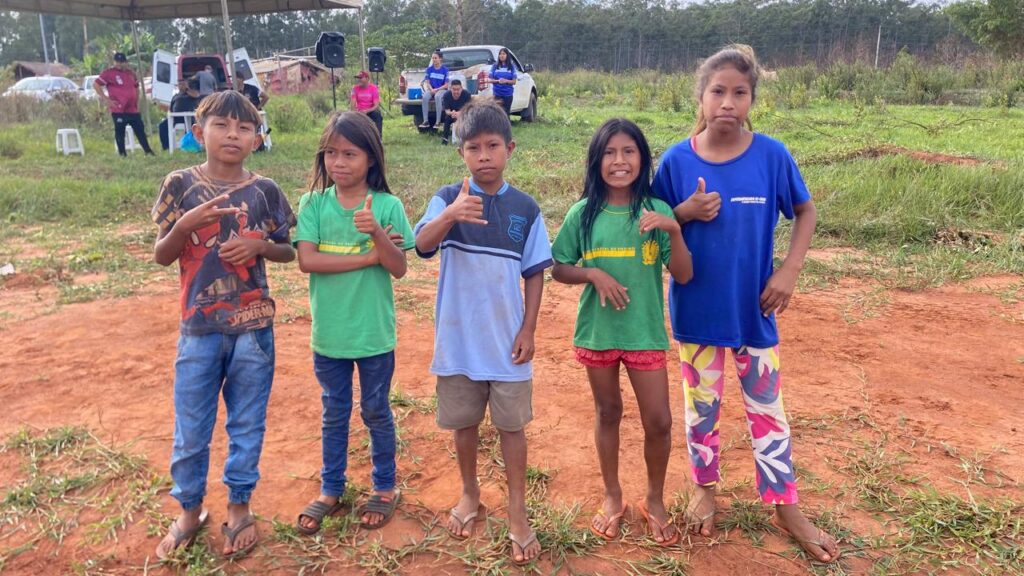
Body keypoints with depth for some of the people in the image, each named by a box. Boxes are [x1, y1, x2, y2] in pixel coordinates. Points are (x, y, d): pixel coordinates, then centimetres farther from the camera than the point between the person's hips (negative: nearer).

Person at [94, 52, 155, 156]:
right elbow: (95, 84, -6)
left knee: (140, 130, 6)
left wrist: (137, 102, 18)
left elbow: (136, 87, 27)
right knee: (120, 132, -1)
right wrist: (106, 99, -10)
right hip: (119, 110, -6)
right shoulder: (109, 73, -5)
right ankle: (122, 154, 5)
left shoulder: (131, 73, 14)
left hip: (133, 109, 6)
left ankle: (148, 151, 11)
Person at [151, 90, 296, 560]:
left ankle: (239, 507, 31)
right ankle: (189, 510, 33)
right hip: (199, 328, 0)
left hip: (254, 327, 0)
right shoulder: (180, 185, -3)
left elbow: (288, 251, 6)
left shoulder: (264, 191, -2)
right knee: (190, 429, 11)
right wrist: (185, 224, -19)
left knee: (247, 424, 12)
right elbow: (161, 256, -1)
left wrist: (260, 245, -14)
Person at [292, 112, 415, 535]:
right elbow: (306, 260, -17)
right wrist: (367, 258, -19)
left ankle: (385, 488, 35)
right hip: (328, 333, 1)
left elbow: (399, 268, -13)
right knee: (334, 414, 18)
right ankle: (331, 491, 35)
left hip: (374, 333, -1)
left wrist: (376, 233, -31)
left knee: (376, 412, 15)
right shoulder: (313, 204, -6)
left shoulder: (387, 205, -9)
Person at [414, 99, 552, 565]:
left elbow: (535, 273, 2)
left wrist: (528, 329, -3)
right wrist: (449, 216, -45)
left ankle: (517, 513, 25)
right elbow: (422, 245, -24)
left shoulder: (525, 208, -3)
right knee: (463, 422, 16)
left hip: (507, 338, 0)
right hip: (458, 338, 0)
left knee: (511, 425, 10)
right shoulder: (447, 199, -7)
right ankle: (470, 495, 39)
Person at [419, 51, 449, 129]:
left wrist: (436, 89, -15)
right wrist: (431, 89, -13)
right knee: (425, 97, -32)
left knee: (437, 96, -39)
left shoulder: (445, 69, -2)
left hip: (442, 90, -3)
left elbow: (446, 85, -4)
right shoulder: (429, 69, 7)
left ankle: (438, 121, -36)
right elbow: (427, 82, 7)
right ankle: (426, 121, -30)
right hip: (431, 89, 3)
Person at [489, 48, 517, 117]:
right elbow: (491, 80, 3)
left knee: (506, 113, 4)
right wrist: (498, 81, -16)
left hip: (508, 94, 1)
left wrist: (506, 81, -17)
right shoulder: (495, 66, 5)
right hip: (497, 94, -1)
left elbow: (514, 81, 1)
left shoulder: (512, 67, 5)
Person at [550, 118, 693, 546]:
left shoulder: (657, 211, -7)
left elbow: (683, 275, -10)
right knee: (608, 413, 15)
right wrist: (594, 274, -18)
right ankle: (613, 497, 35)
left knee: (659, 421, 2)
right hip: (597, 330, 1)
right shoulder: (584, 213, -5)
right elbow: (559, 270, 1)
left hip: (645, 332, 0)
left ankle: (655, 500, 28)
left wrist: (674, 230, -25)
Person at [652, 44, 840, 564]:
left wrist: (788, 272, -10)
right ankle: (704, 489, 38)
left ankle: (786, 508, 29)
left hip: (753, 308, 0)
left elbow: (806, 212, 2)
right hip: (696, 308, 1)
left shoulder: (772, 156, -11)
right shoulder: (677, 160, -9)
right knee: (701, 407, 16)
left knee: (767, 408, 12)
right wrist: (686, 212, -21)